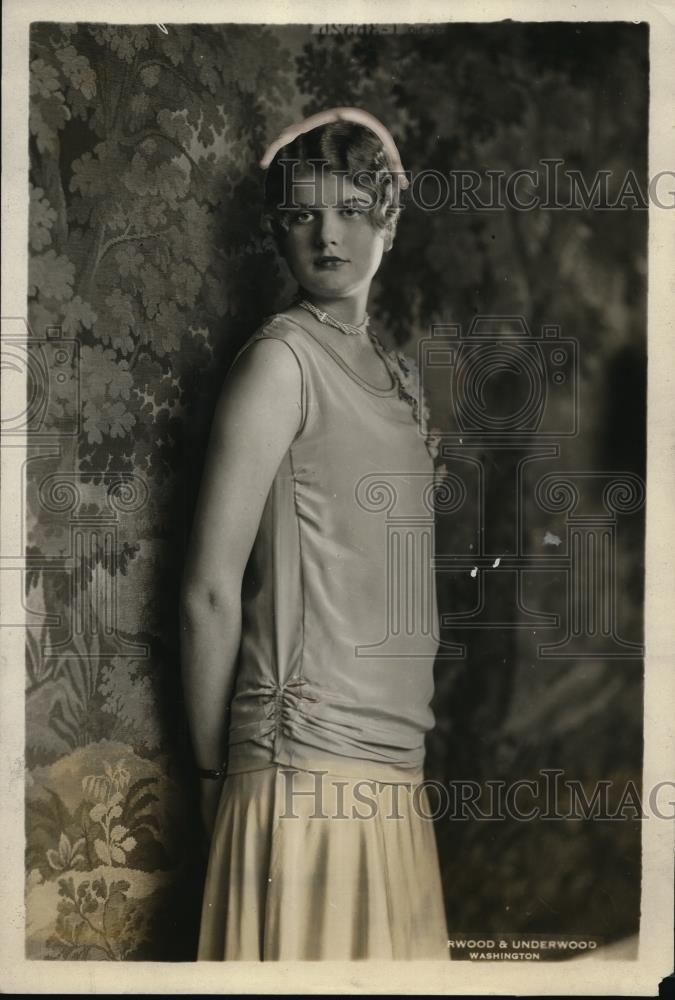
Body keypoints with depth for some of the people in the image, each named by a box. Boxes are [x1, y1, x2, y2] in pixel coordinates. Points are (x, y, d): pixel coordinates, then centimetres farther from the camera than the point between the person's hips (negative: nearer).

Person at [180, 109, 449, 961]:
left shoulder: (397, 374, 15)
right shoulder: (284, 357, -9)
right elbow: (211, 591, -12)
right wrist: (215, 775, -5)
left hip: (393, 766, 7)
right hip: (313, 770, -7)